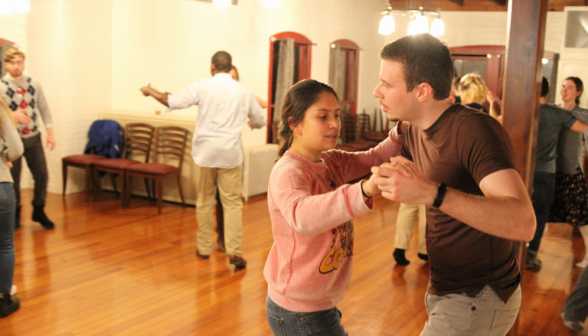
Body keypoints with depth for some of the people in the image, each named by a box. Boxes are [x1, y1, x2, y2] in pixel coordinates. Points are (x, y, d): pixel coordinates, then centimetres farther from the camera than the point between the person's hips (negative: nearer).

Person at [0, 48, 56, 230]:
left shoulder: (34, 85, 2)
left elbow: (44, 109, 5)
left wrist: (50, 133, 0)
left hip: (33, 138, 3)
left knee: (42, 176, 5)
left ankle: (38, 211, 24)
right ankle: (15, 214, 26)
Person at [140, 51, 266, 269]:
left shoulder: (203, 87, -3)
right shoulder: (243, 91, 4)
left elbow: (173, 101, -4)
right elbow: (260, 121, 14)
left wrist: (151, 91, 13)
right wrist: (250, 123, 37)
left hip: (206, 151, 0)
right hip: (231, 153, 1)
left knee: (204, 201, 11)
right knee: (232, 202, 2)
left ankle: (204, 248, 19)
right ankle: (234, 251, -5)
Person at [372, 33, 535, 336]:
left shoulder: (475, 130, -24)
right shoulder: (416, 131, 2)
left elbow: (523, 223, -36)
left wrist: (430, 192, -45)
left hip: (479, 300, -8)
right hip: (446, 290, 8)